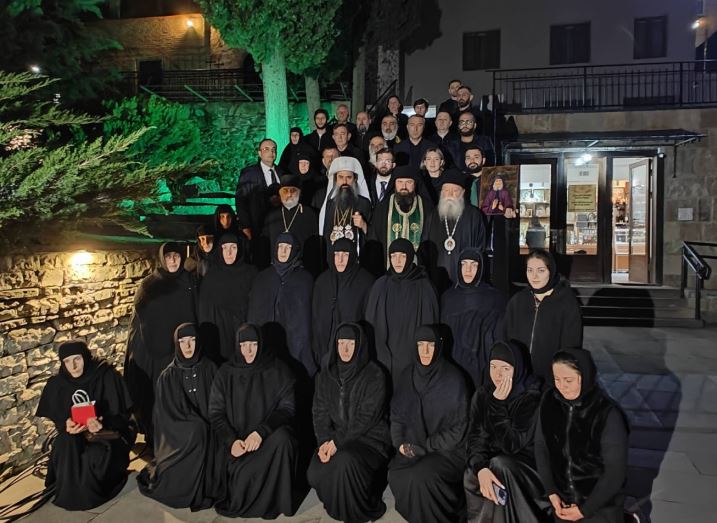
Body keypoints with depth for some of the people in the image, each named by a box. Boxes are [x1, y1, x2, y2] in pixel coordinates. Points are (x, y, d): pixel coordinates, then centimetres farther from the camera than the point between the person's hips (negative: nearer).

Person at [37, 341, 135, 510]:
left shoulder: (107, 375, -16)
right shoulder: (57, 384, -5)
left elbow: (121, 413, -14)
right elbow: (57, 417, 4)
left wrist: (103, 423, -36)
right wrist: (67, 425, -22)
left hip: (109, 430, -3)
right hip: (75, 431, 4)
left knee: (97, 454, -33)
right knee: (65, 447, -30)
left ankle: (95, 490, 2)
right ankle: (71, 492, -2)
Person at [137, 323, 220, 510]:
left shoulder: (210, 369, 3)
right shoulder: (167, 377, 1)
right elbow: (167, 415, -4)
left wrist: (207, 429, -14)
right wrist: (196, 427, -16)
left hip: (207, 434, 1)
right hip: (178, 435, -1)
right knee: (197, 431, -28)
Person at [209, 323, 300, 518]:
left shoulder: (278, 370, -3)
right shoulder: (225, 373, 2)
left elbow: (287, 408, -7)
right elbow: (215, 413, 2)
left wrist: (261, 432, -24)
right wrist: (232, 440, -17)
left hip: (269, 435, 0)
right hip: (236, 439, 1)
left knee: (282, 437, -34)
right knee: (240, 476, -26)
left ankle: (271, 502, -13)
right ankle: (238, 500, 11)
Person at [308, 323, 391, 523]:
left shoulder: (374, 375, -11)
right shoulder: (326, 373, 4)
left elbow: (367, 417, -15)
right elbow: (320, 411, 3)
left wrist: (338, 442, -20)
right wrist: (325, 441, -13)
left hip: (369, 436, -4)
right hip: (335, 437, 5)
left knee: (346, 461, -34)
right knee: (315, 473, -20)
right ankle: (337, 505, 12)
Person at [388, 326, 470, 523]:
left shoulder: (453, 380, -12)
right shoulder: (406, 376, 2)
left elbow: (458, 428, -11)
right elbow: (396, 415, 10)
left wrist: (426, 447, -15)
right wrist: (400, 443, -6)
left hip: (447, 449, -4)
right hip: (413, 447, 4)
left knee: (422, 477, -29)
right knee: (396, 475, -22)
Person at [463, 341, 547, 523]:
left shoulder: (532, 398, -17)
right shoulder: (482, 395, -4)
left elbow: (512, 445, -23)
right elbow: (475, 438, -10)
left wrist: (498, 405, -29)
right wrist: (481, 468, -29)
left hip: (524, 465, -3)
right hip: (492, 462, 3)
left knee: (499, 466, -33)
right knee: (471, 476, -28)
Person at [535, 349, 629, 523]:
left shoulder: (609, 415, -23)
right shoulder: (549, 401, -12)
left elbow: (615, 471, -17)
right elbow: (541, 446, -2)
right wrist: (551, 492, -7)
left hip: (601, 504, -4)